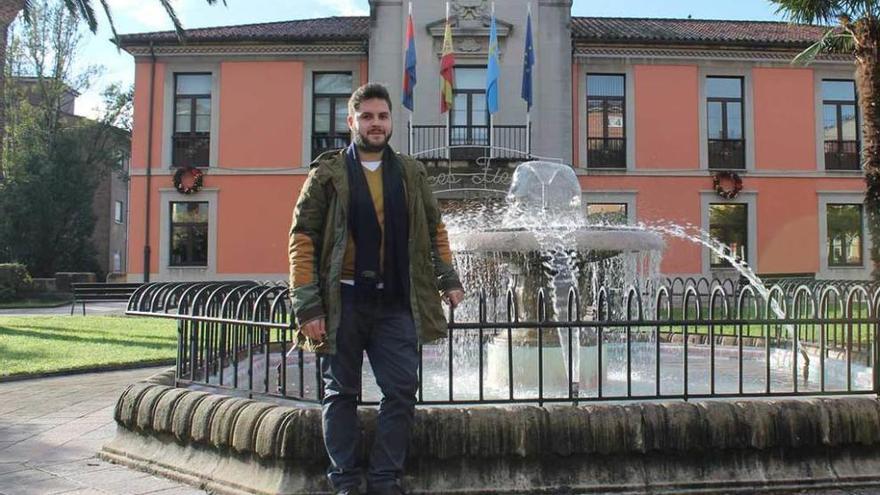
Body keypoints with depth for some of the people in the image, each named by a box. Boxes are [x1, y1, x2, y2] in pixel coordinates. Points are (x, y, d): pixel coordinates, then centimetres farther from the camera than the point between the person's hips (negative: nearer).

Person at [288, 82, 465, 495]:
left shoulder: (411, 174, 9)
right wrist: (308, 306, -11)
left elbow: (434, 228, 18)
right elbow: (303, 239, -5)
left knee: (402, 391, 1)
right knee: (341, 393, 8)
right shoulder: (328, 174, -1)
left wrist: (448, 278, 7)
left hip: (396, 302, 3)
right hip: (343, 302, -2)